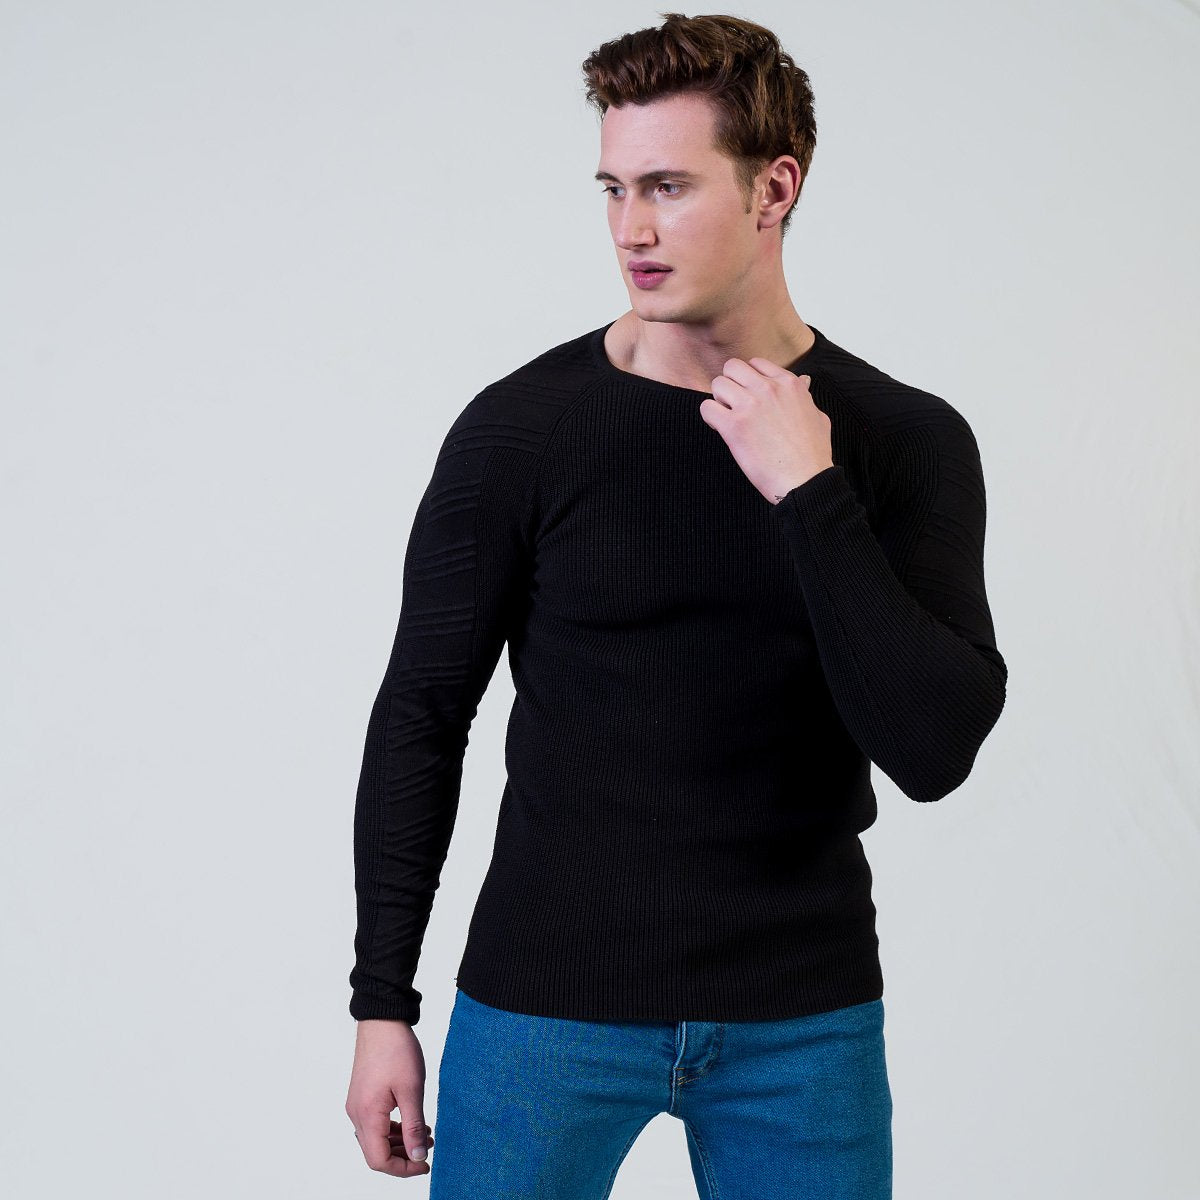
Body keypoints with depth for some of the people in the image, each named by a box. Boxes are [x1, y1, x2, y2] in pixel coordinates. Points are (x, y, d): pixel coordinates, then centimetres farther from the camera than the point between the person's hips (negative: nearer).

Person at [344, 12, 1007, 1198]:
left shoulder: (909, 443, -4)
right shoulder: (520, 430, -6)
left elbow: (933, 749, -13)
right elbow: (421, 719, 0)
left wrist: (810, 497, -19)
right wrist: (381, 1006, 0)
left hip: (804, 1020, 1)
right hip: (546, 1008, -1)